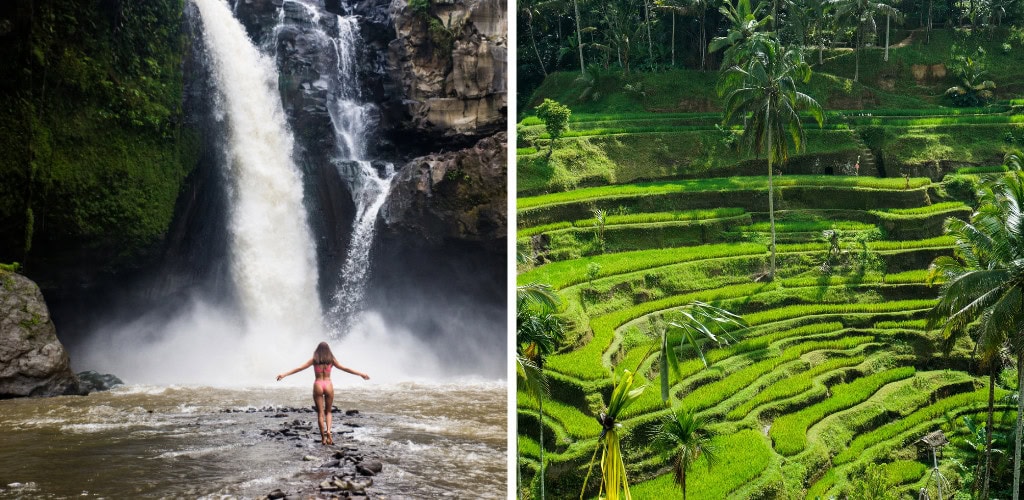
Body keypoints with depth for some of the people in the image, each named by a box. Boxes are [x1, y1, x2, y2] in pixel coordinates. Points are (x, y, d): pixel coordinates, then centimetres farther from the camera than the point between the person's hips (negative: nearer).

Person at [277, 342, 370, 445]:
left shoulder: (314, 360, 3)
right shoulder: (331, 360, 5)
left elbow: (300, 368, 2)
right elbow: (345, 369, 8)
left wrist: (284, 374, 7)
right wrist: (360, 374, 16)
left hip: (318, 386, -1)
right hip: (328, 386, 1)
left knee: (320, 413, 5)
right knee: (328, 411, 15)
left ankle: (323, 438, 3)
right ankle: (328, 430, -10)